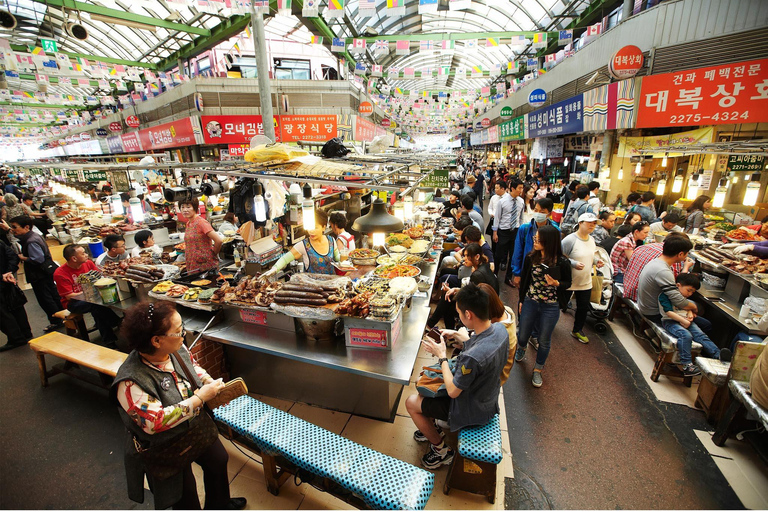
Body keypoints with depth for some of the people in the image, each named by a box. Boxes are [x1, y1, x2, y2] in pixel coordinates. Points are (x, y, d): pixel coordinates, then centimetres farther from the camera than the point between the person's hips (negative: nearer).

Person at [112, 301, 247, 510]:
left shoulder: (177, 349, -16)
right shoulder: (131, 382, -35)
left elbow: (194, 366, 4)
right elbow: (155, 422, -35)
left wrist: (212, 384, -12)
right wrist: (200, 397, -34)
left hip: (197, 427, 7)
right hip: (165, 448, -7)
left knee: (219, 460, 25)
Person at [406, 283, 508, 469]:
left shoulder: (472, 357, -42)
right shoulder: (500, 329, -16)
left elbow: (453, 391, -26)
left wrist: (442, 356, -19)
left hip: (472, 410, -8)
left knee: (411, 403, 6)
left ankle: (442, 451, 24)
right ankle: (432, 428, 38)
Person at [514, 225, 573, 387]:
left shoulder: (562, 262, -14)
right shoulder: (530, 258, -9)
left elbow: (568, 283, 0)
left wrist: (556, 283, -23)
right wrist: (521, 300, 9)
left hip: (550, 308, -2)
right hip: (530, 302, 2)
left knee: (544, 340, 13)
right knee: (523, 335, 16)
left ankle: (537, 370, 35)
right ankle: (521, 349, 53)